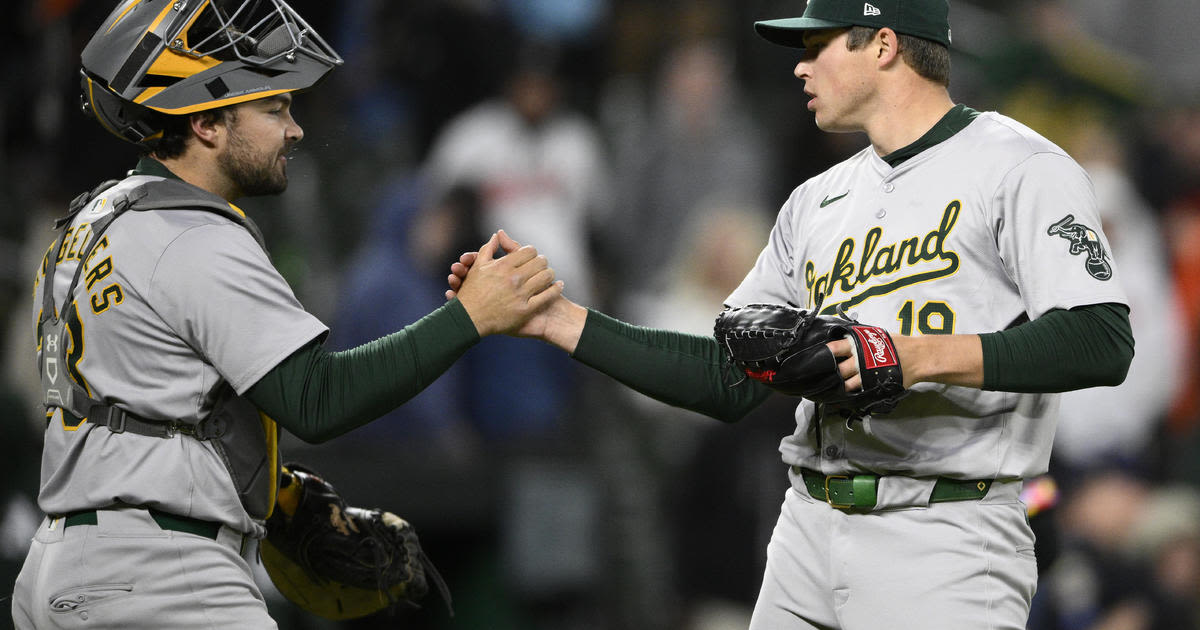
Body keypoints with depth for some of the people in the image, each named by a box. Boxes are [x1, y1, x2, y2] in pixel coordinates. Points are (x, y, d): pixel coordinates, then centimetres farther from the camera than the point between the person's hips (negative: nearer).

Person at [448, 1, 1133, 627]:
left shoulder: (1021, 169, -5)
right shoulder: (818, 201, 19)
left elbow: (1102, 343, -17)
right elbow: (728, 380, 19)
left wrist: (925, 356, -25)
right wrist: (556, 318, 13)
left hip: (944, 543, -7)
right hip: (808, 537, 7)